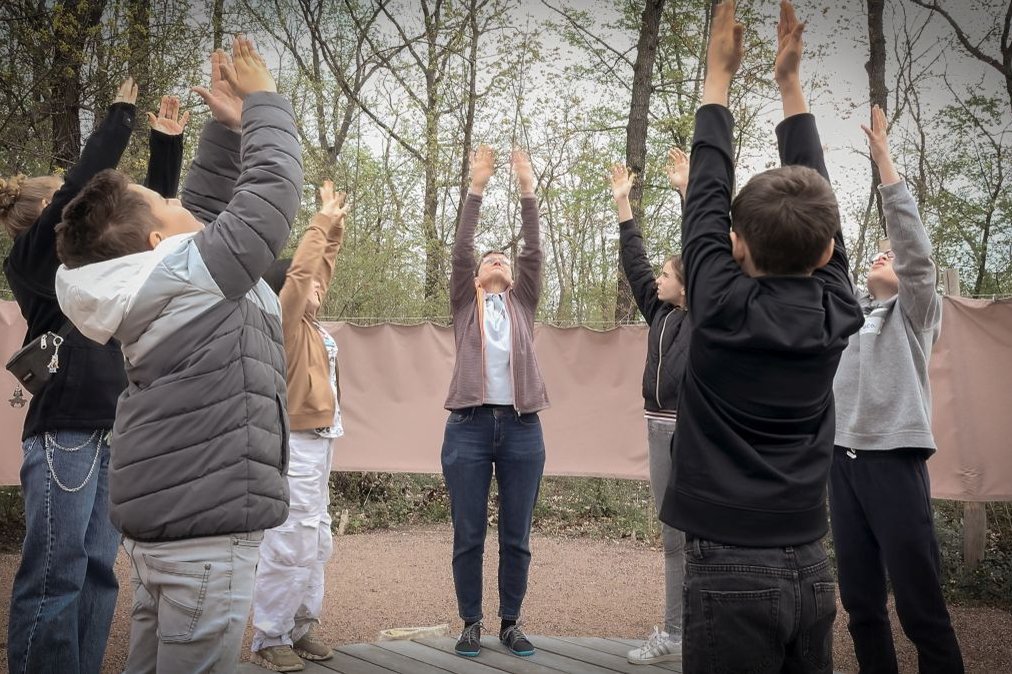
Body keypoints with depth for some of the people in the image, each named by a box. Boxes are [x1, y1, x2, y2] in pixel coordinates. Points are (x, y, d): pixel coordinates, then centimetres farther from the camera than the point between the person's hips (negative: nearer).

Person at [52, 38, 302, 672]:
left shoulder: (146, 288, 10)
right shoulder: (193, 274, -15)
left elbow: (204, 207, 22)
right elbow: (274, 185, -10)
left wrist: (226, 125, 17)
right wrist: (262, 100, 3)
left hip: (166, 517, 10)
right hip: (207, 526, -10)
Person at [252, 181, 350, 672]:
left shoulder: (310, 325, 12)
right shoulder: (284, 323, -9)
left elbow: (322, 266, 21)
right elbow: (301, 270, -19)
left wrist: (335, 227, 17)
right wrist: (322, 222, -12)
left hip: (319, 443, 9)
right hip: (296, 445, -9)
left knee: (317, 546, 12)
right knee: (289, 547, -6)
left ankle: (301, 625, 21)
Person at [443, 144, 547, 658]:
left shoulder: (522, 304, 17)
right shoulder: (465, 304, 14)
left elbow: (533, 252, 7)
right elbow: (459, 251, 2)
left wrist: (527, 190, 1)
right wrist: (477, 188, -2)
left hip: (521, 428, 1)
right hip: (470, 426, -1)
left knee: (517, 537, 5)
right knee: (468, 536, 2)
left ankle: (511, 623, 17)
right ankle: (471, 624, 14)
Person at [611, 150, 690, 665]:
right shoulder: (660, 314, 13)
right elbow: (633, 265, 18)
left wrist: (688, 191, -9)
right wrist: (623, 203, 19)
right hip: (661, 430, 7)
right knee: (674, 538, 12)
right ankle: (675, 634, 21)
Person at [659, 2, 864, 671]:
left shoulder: (724, 309, -13)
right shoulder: (836, 315, -1)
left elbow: (707, 193, -1)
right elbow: (816, 199, 10)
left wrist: (719, 76, 9)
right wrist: (790, 82, 16)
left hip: (731, 568, -5)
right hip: (810, 569, 5)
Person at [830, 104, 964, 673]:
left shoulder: (917, 311, 3)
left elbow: (915, 246, -10)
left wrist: (884, 160, -14)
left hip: (893, 460, -5)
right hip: (843, 459, 6)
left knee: (921, 608, -4)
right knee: (861, 604, 10)